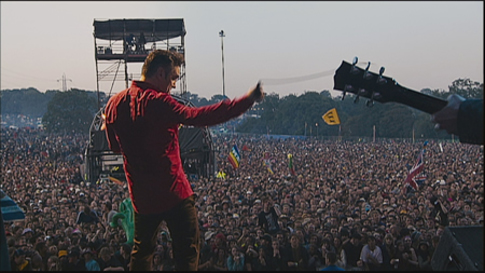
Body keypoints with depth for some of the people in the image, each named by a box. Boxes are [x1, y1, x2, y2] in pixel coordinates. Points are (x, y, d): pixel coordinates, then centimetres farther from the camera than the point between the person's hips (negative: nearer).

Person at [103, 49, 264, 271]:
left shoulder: (115, 103, 5)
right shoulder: (156, 102, -17)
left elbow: (114, 146, 17)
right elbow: (199, 117, -27)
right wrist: (248, 100, -26)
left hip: (141, 195, 7)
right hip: (173, 192, -7)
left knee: (142, 249, 20)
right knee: (187, 249, 2)